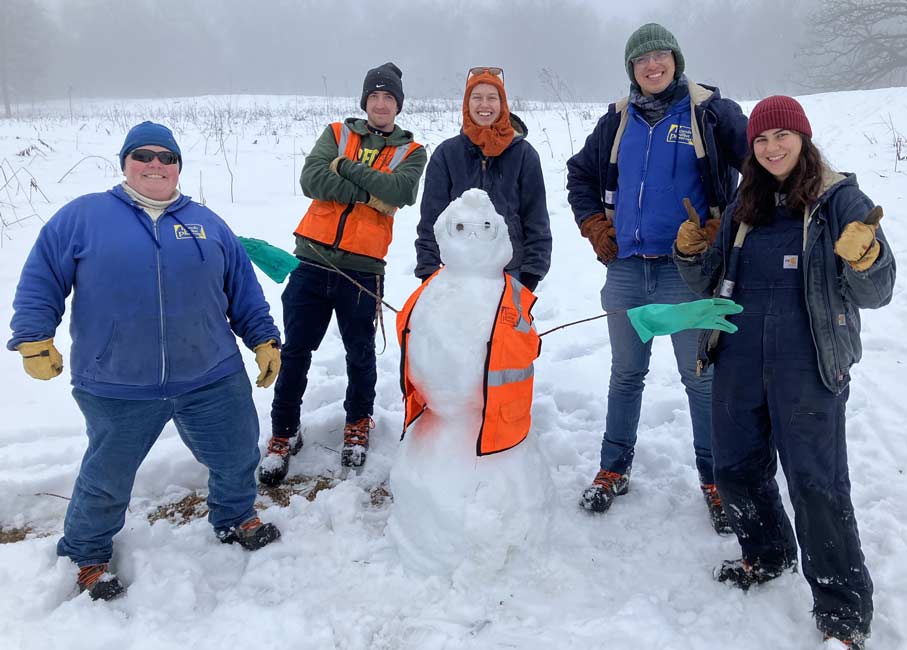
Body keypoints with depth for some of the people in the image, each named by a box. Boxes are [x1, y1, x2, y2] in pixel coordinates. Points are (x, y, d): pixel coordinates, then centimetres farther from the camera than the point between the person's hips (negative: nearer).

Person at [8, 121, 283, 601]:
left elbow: (244, 290, 12)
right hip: (115, 389, -2)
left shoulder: (207, 223, 10)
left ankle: (236, 518, 45)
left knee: (238, 457, 16)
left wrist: (264, 339, 9)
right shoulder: (83, 216, 1)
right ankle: (86, 554, 40)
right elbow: (40, 280, 1)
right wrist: (35, 339, -7)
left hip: (213, 380, 3)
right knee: (108, 477, 14)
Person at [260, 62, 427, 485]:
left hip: (362, 270, -1)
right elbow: (311, 179, -7)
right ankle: (284, 433, 21)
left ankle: (358, 424, 34)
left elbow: (401, 191, -13)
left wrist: (346, 168, -10)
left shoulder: (411, 152, 8)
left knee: (360, 354, 11)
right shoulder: (337, 133, 11)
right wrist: (371, 193, -12)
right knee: (294, 352, 6)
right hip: (312, 259, 1)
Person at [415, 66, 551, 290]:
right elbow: (431, 219, 6)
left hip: (511, 273, 0)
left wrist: (531, 272, 0)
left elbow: (536, 219, 5)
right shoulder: (446, 153, 4)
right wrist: (428, 271, 0)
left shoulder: (524, 153, 3)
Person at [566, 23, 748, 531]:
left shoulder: (711, 111, 0)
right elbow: (580, 175, 24)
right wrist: (597, 230, 13)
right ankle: (615, 469, 25)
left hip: (687, 269, -3)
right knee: (626, 373, 13)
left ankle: (716, 480, 18)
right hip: (627, 268, 4)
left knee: (701, 377, 3)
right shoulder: (618, 120, 11)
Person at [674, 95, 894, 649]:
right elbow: (710, 282, 15)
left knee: (818, 484, -2)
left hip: (808, 368, -5)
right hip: (739, 363, 5)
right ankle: (767, 556, 40)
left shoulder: (840, 200, -3)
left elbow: (874, 293, -7)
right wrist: (693, 250, -4)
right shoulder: (744, 208, 11)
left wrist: (862, 257, -28)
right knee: (736, 470, 14)